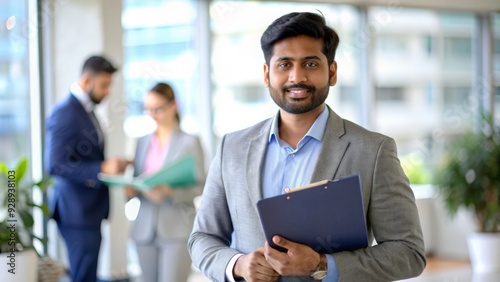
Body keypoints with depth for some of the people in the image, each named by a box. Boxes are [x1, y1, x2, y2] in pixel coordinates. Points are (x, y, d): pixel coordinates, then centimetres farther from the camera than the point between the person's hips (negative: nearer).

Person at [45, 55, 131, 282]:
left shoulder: (85, 110, 14)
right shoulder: (65, 113, -16)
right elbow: (55, 165, -23)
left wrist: (110, 167, 6)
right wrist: (102, 168, -26)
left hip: (89, 209, 10)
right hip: (77, 212, -10)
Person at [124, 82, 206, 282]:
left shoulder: (190, 142, 0)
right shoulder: (143, 142, 15)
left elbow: (199, 186, -5)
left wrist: (169, 192, -21)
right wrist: (131, 190, -6)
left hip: (177, 230, -5)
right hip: (145, 229, 5)